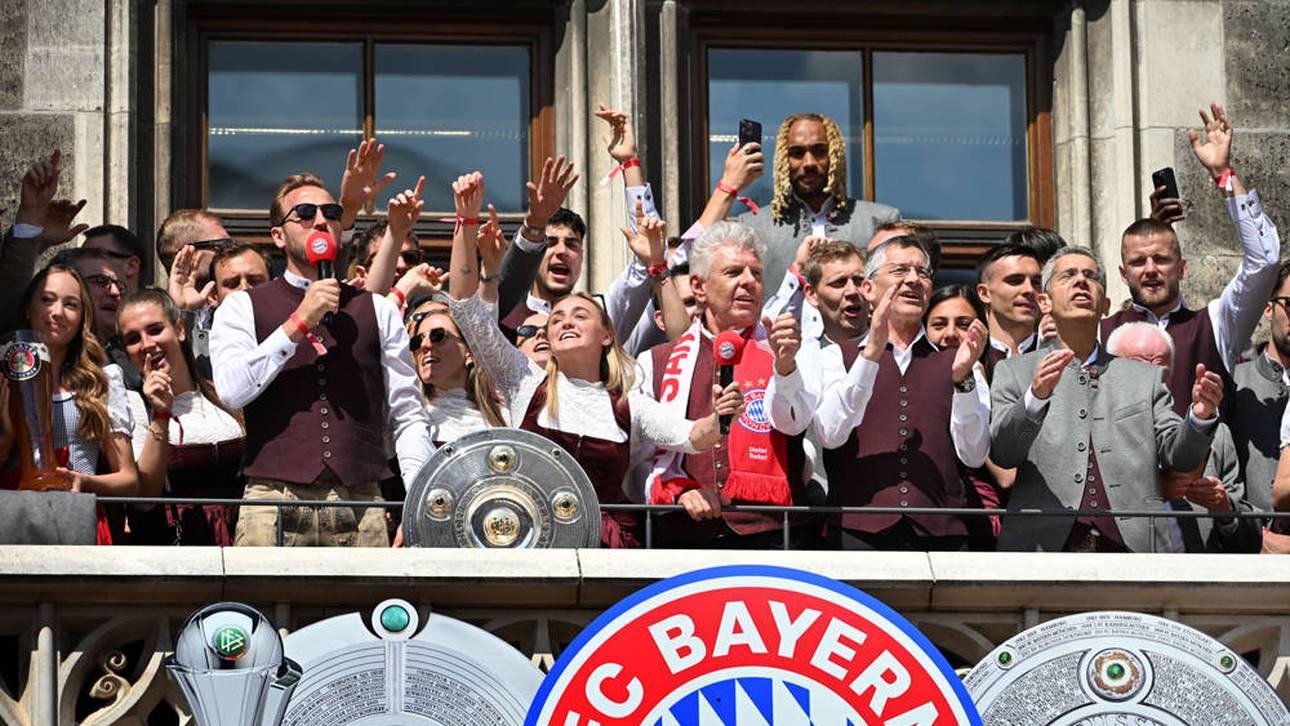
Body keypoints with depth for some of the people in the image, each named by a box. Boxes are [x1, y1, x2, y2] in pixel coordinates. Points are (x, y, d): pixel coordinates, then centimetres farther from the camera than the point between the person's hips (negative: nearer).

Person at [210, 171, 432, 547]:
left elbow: (408, 416, 14)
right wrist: (298, 323, -7)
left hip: (361, 503, 2)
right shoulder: (242, 308, 11)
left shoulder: (378, 311, 17)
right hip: (275, 499, -2)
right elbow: (231, 391, -7)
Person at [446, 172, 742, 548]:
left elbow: (691, 436, 1)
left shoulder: (629, 405, 15)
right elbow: (466, 307, 8)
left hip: (607, 546, 1)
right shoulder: (527, 382, 13)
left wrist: (717, 420, -22)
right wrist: (467, 221, 0)